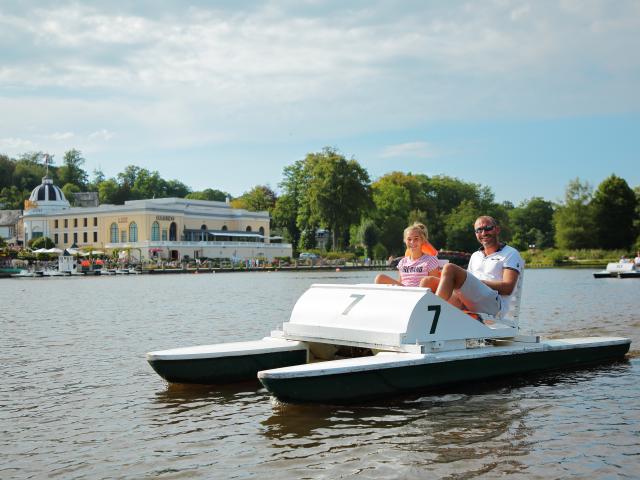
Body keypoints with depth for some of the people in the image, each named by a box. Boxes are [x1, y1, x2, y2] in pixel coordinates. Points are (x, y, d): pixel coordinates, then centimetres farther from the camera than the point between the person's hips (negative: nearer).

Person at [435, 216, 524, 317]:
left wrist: (478, 282, -8)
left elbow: (508, 288, -1)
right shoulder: (475, 256, 33)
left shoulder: (511, 253, 14)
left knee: (450, 269, -26)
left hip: (494, 303, -5)